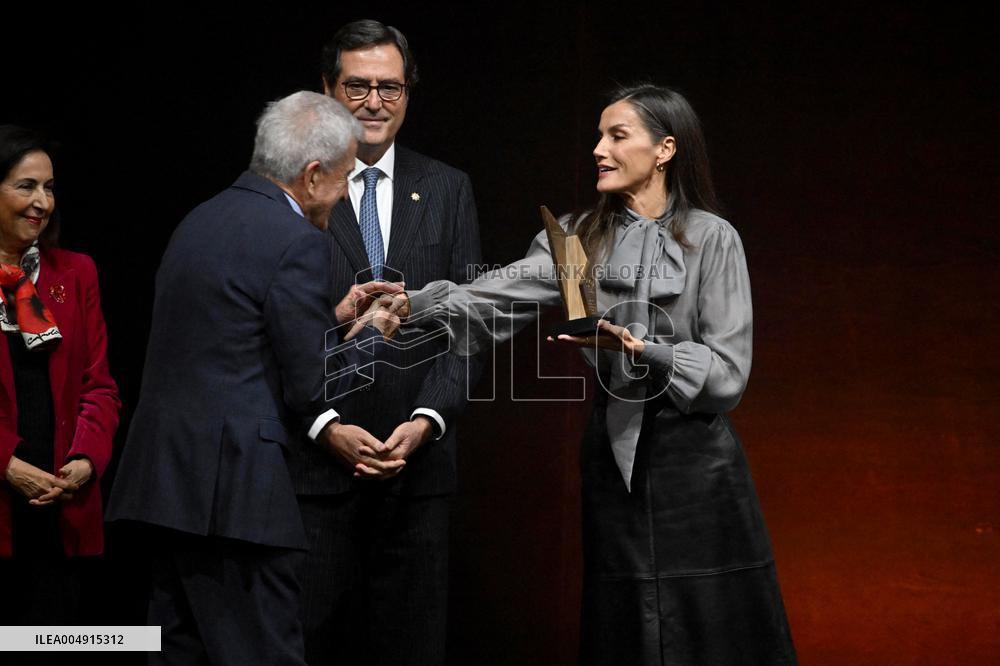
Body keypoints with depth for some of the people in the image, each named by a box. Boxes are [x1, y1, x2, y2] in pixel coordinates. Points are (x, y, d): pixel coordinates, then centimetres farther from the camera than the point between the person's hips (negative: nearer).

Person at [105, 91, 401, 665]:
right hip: (231, 485, -9)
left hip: (165, 469, 9)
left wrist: (334, 318, 16)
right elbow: (312, 385, -10)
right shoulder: (298, 242, -12)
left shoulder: (203, 219, 15)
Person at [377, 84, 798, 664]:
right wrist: (415, 305, -24)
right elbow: (501, 297, -9)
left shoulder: (712, 239, -4)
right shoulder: (580, 238, 6)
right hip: (616, 459, 3)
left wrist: (638, 349, -21)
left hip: (695, 465, -3)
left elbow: (727, 372, -9)